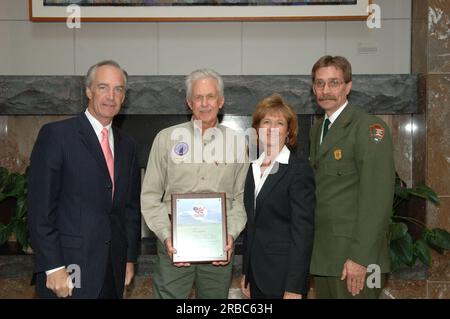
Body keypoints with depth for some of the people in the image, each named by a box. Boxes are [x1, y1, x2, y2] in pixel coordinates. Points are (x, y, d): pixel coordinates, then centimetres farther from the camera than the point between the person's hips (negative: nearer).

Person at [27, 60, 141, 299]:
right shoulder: (55, 134, -6)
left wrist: (130, 258, 11)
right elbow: (39, 206, -11)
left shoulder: (127, 146, 12)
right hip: (68, 268, -5)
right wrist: (53, 267, -14)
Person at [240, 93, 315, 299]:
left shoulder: (299, 169, -11)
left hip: (284, 278, -6)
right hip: (256, 276, 6)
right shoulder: (254, 168, 9)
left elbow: (303, 232, -15)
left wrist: (294, 288, -18)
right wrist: (246, 274, 12)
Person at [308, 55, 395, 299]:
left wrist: (360, 257, -20)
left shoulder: (369, 127, -11)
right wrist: (311, 246, 7)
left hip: (354, 254, -7)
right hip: (323, 252, 7)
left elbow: (377, 198, -17)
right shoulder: (316, 130, 14)